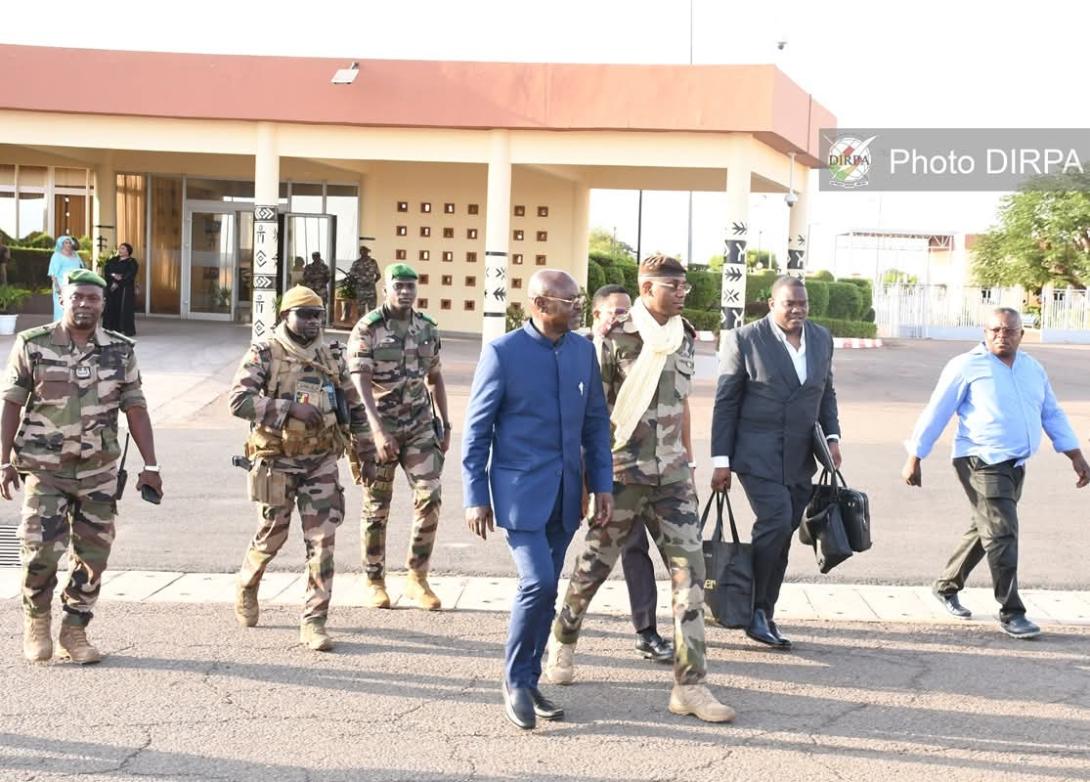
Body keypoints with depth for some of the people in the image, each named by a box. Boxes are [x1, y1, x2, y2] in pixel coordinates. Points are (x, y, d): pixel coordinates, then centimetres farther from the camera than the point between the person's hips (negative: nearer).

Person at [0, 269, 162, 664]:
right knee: (41, 550, -7)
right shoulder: (33, 346, -1)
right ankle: (36, 623, 17)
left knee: (93, 555, 4)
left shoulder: (120, 351, 4)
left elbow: (136, 410, 5)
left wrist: (150, 466, 0)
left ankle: (75, 631, 17)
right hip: (43, 467, -2)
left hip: (98, 470, 2)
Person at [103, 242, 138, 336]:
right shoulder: (113, 260, 16)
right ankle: (112, 329, 5)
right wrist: (113, 275, -15)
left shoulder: (132, 262, 0)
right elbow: (106, 270, 5)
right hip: (111, 288, 5)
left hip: (125, 289, -5)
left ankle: (126, 330, -7)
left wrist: (118, 283, -18)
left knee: (124, 309, -8)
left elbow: (129, 275, -12)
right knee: (111, 308, 2)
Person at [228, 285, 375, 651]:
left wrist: (366, 452, 16)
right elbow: (238, 400, -20)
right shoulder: (264, 354, -8)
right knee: (271, 537, 11)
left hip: (320, 461, 3)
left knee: (322, 541, -5)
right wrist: (290, 409, -26)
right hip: (276, 461, -3)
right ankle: (246, 587, 41)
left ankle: (314, 621, 1)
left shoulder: (330, 358, 7)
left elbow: (354, 407, 17)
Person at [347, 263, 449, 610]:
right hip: (379, 427, -4)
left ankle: (417, 579, 5)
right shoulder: (367, 329, -9)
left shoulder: (428, 329, 7)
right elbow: (360, 383, -17)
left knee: (430, 496, -7)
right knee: (376, 507, 5)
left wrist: (445, 424, 12)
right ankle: (375, 582, 18)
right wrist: (378, 431, -27)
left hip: (419, 425, 4)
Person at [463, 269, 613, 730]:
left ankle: (529, 682, 24)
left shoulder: (583, 350, 6)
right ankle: (515, 682, 5)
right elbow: (476, 429, -6)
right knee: (538, 582, -15)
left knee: (545, 590, 10)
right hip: (520, 489, -5)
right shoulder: (503, 352, -9)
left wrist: (602, 485, 7)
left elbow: (596, 421, 12)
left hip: (565, 492, 5)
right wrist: (476, 497, -8)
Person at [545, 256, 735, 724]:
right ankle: (562, 640, 38)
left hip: (671, 475, 5)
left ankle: (689, 685, -1)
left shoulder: (684, 338, 8)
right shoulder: (616, 338, -10)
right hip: (622, 473, -4)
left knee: (690, 571, -4)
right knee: (594, 566, 10)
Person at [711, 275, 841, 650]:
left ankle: (764, 614, 17)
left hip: (800, 459, 5)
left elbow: (826, 392, 22)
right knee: (776, 523, -18)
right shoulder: (745, 339, -6)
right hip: (758, 454, -5)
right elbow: (725, 401, -4)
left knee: (781, 538, 7)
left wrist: (832, 436, 7)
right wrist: (721, 460, -7)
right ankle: (754, 608, -3)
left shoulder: (822, 339, 10)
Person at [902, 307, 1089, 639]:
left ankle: (946, 586, 34)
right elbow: (935, 413, -5)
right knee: (1002, 536, -12)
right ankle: (1011, 613, -5)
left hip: (1015, 465, 7)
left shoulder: (1032, 369, 13)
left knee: (984, 531, 17)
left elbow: (1052, 414, 19)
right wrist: (914, 459, -5)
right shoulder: (967, 366, -6)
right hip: (981, 463, -7)